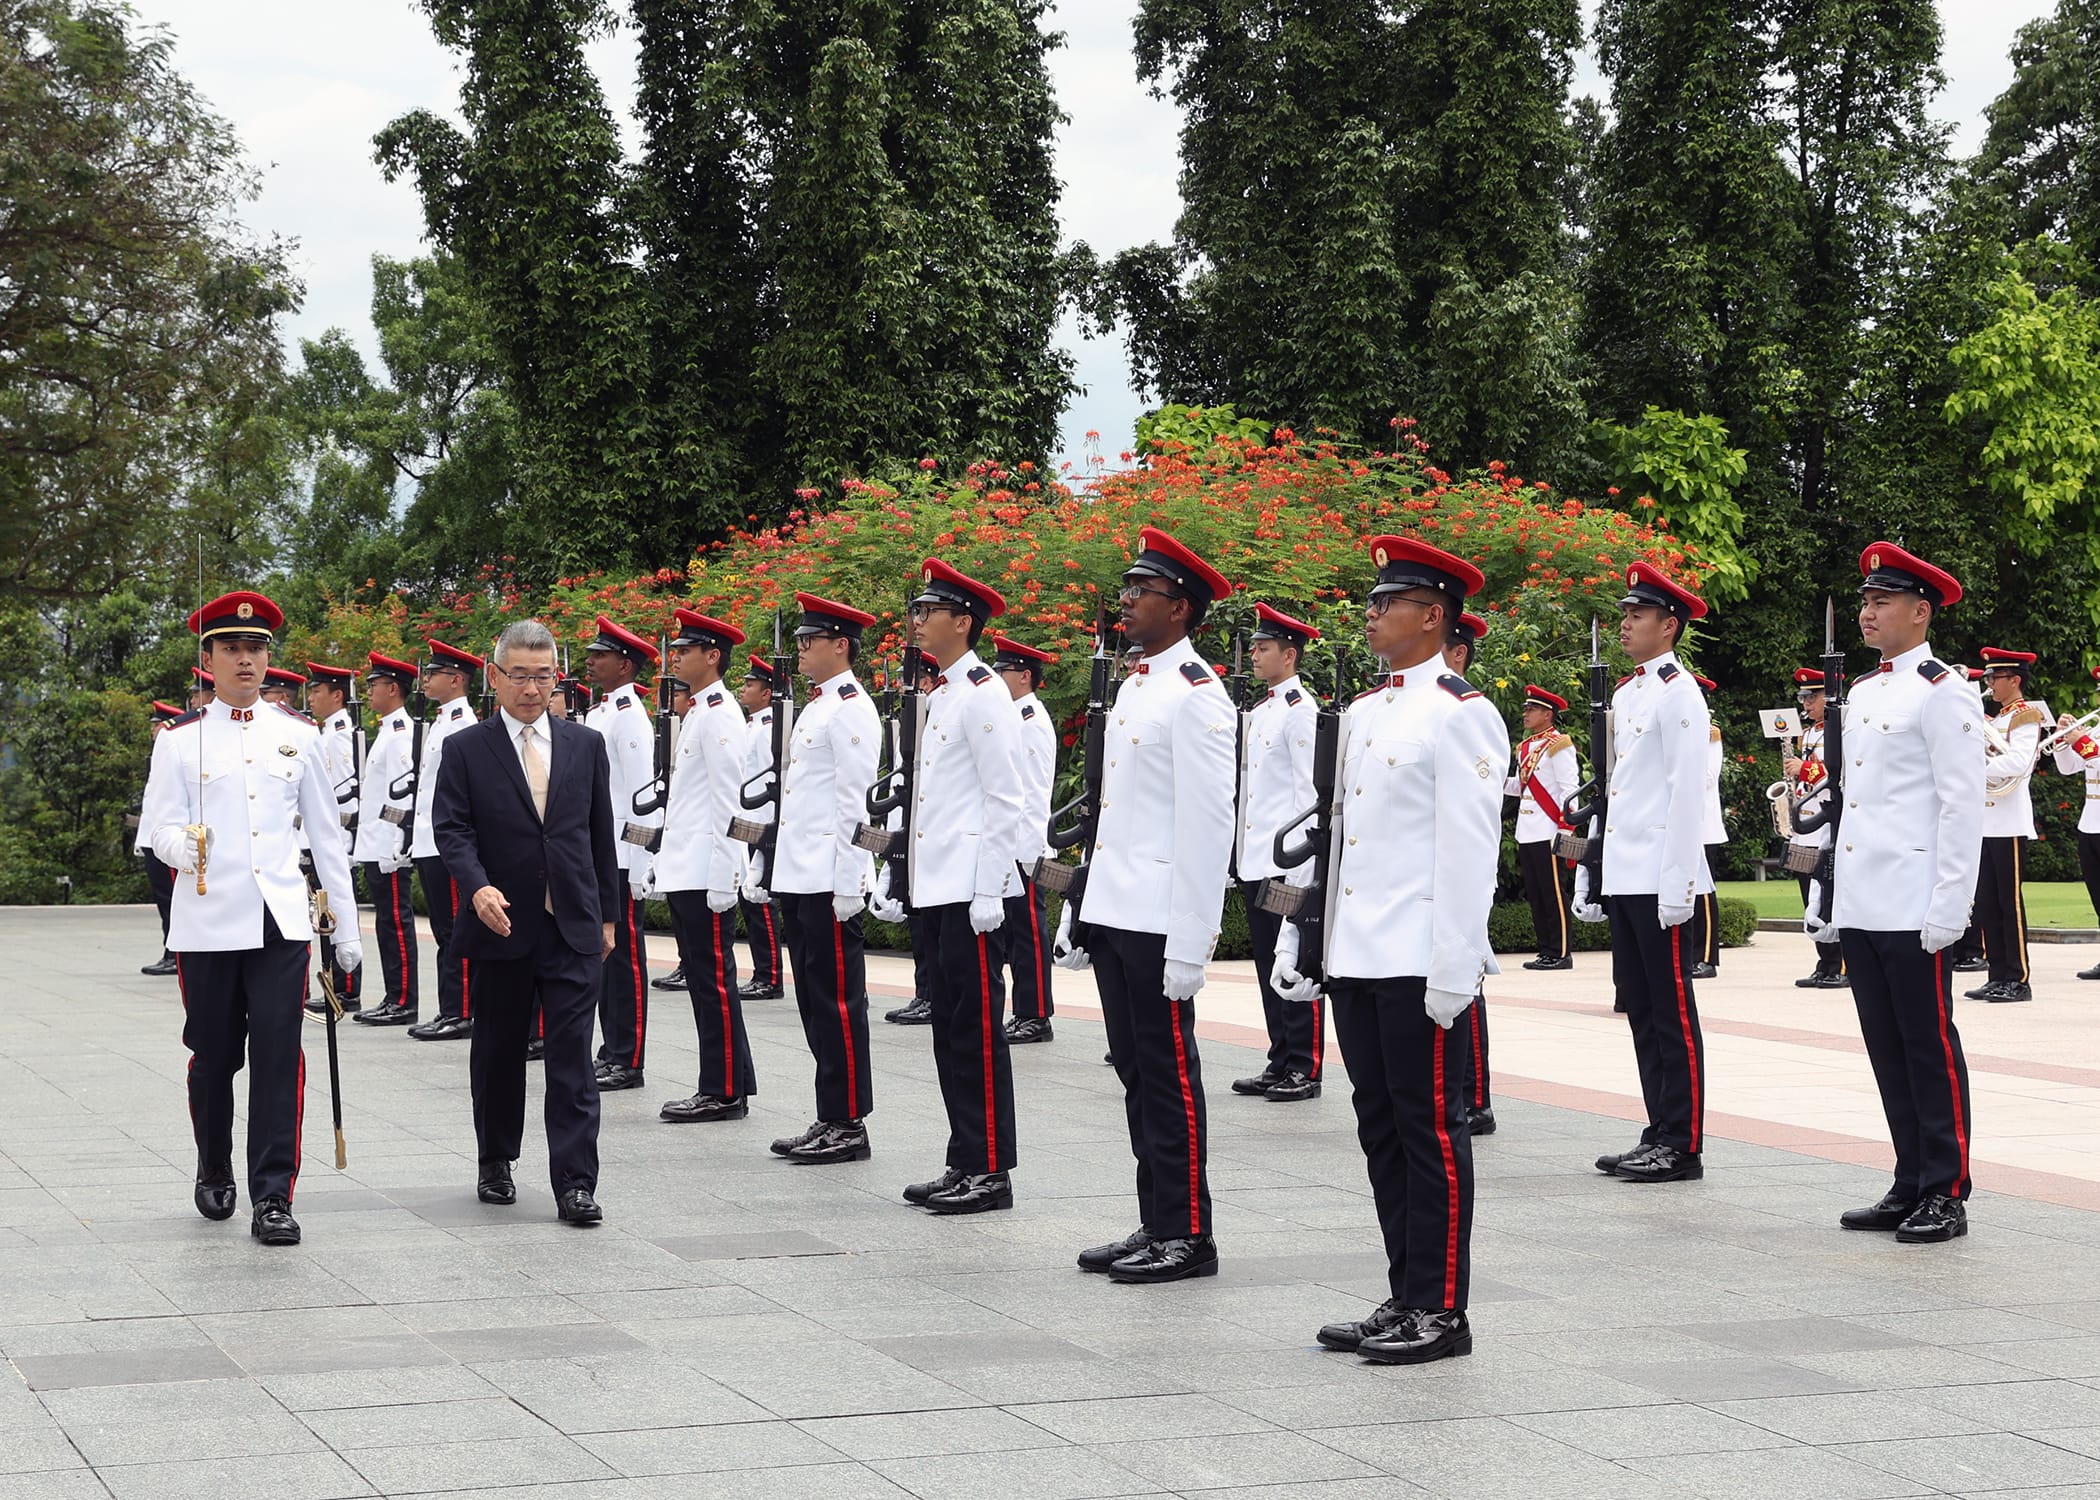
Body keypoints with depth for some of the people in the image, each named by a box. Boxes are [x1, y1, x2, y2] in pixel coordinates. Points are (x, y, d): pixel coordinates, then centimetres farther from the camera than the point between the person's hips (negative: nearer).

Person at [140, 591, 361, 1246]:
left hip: (280, 919, 1)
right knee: (213, 1056, 9)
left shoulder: (297, 734, 9)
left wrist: (347, 924, 10)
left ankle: (273, 1197, -7)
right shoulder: (180, 739, 3)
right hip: (207, 922, -1)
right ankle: (214, 1173, 32)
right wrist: (185, 848, -26)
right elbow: (161, 827, -1)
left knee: (278, 1056, -8)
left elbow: (327, 833, 12)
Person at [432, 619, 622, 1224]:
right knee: (498, 1054, 12)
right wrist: (479, 887, -24)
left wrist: (607, 915, 10)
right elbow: (452, 829, -7)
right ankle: (495, 1164, 29)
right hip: (500, 926, -1)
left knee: (573, 1059, -5)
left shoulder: (585, 746, 9)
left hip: (574, 928, 1)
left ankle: (575, 1184, -6)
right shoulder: (466, 749, 1)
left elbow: (601, 833, 12)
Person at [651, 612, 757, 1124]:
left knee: (713, 980, -6)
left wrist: (721, 878, -20)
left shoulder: (720, 715, -13)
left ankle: (725, 1091, -2)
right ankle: (721, 1086, 16)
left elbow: (726, 801, -18)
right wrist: (666, 862, 21)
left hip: (706, 875, -10)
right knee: (703, 979, 11)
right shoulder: (697, 713, 18)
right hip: (685, 871, 10)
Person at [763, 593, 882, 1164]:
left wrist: (847, 883, -20)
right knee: (815, 1003, 12)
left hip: (830, 882, -10)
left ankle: (849, 1125, -1)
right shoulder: (815, 706, 18)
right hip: (799, 879, 10)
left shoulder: (851, 709, -11)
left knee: (837, 1003, -5)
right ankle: (830, 1119, 17)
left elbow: (856, 801, -17)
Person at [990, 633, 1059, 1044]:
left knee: (1029, 929, -6)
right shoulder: (1014, 718, 17)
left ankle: (1036, 1018, -3)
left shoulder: (1033, 722, -12)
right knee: (1015, 931, 11)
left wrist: (1028, 852, -20)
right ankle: (1025, 1014, 15)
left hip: (1024, 846, -10)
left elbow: (1033, 794, -17)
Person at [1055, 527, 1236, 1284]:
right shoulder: (1132, 686, 16)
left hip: (1159, 924, -9)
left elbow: (1207, 825, -17)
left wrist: (1191, 941, -20)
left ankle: (1187, 1237, 4)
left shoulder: (1196, 696, -13)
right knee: (1136, 1073, 12)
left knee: (1169, 1076, -3)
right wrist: (1080, 910, 19)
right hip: (1113, 913, 9)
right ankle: (1155, 1225, 19)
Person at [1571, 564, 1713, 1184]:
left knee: (1671, 1011, -4)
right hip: (1624, 879, 9)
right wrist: (1590, 874, 17)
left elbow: (1687, 793, -16)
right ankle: (1659, 1134, 17)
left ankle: (1683, 1148, 0)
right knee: (1640, 1007, 11)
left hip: (1662, 880, -9)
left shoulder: (1679, 693, -10)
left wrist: (1677, 884, -20)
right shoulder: (1626, 694, 17)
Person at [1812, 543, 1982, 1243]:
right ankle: (1911, 1187, 18)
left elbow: (1962, 808, -13)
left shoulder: (1942, 693, -9)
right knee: (1887, 1051, 11)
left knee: (1929, 1050, -2)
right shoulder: (1862, 693, 16)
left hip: (1914, 913, -8)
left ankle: (1946, 1197, 4)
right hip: (1861, 912, 8)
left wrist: (1948, 909, -17)